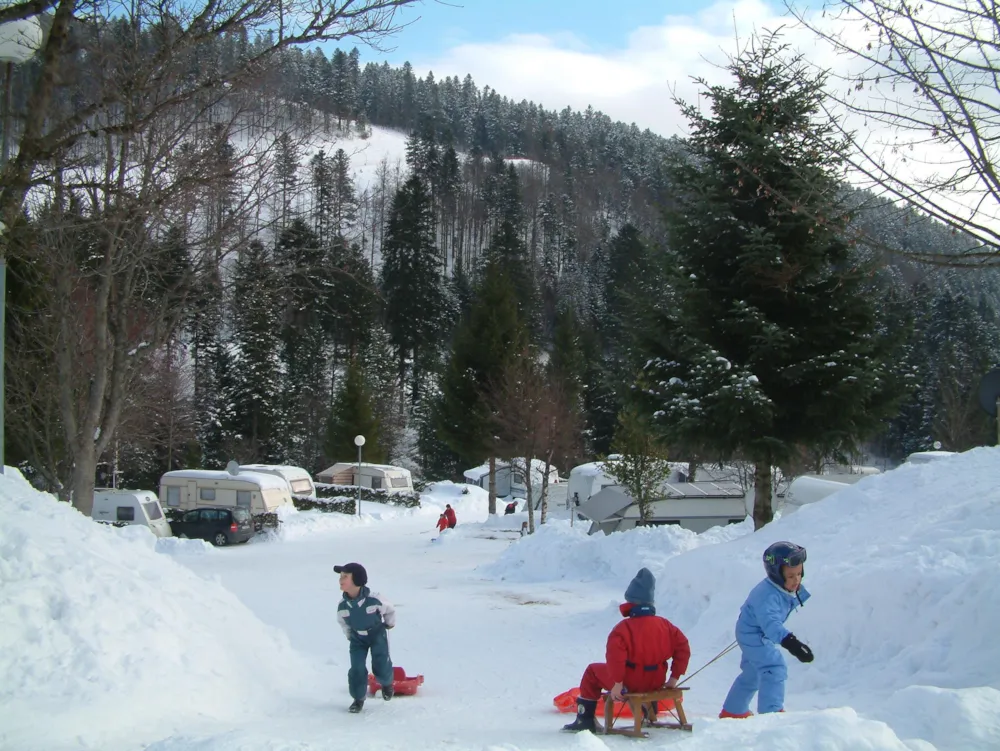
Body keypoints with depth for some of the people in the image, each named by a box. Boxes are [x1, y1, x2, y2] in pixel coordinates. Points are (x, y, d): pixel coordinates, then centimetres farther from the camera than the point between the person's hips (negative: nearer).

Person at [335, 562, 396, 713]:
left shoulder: (374, 599, -32)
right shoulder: (342, 606, -22)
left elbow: (390, 611, -10)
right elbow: (343, 622, 3)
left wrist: (390, 624, 5)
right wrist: (349, 636, 11)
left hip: (377, 635, -2)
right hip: (358, 638, 2)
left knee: (381, 668, -7)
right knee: (356, 669, -9)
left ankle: (386, 683, 29)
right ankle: (358, 699, 11)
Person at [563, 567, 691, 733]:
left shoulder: (624, 628, -17)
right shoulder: (665, 625, -1)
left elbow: (616, 656, -29)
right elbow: (683, 648, 1)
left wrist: (617, 683, -21)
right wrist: (674, 677, 6)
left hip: (628, 683, -5)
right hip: (656, 682, 5)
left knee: (592, 672, 17)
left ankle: (585, 720, 14)